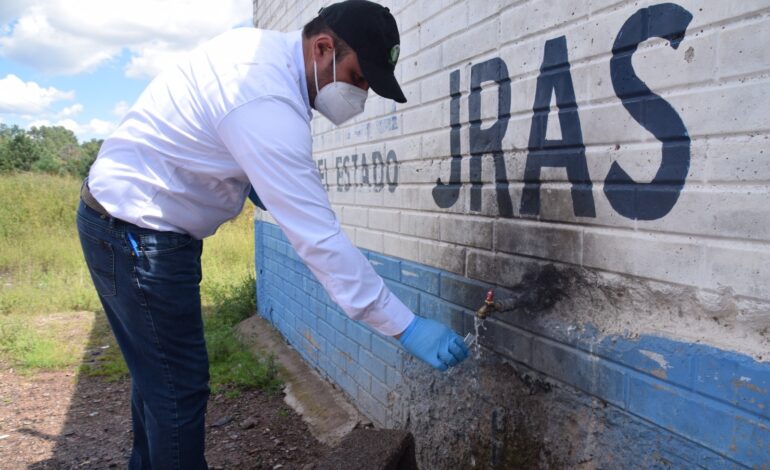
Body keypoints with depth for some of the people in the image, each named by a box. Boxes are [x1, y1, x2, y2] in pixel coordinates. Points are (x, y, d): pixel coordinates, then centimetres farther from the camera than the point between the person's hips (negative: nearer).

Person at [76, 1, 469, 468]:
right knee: (179, 390, -2)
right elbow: (320, 237, -31)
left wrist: (252, 180, 6)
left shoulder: (262, 44, 2)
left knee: (157, 378, 19)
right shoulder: (268, 105, -29)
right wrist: (406, 326, -27)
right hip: (140, 236, -10)